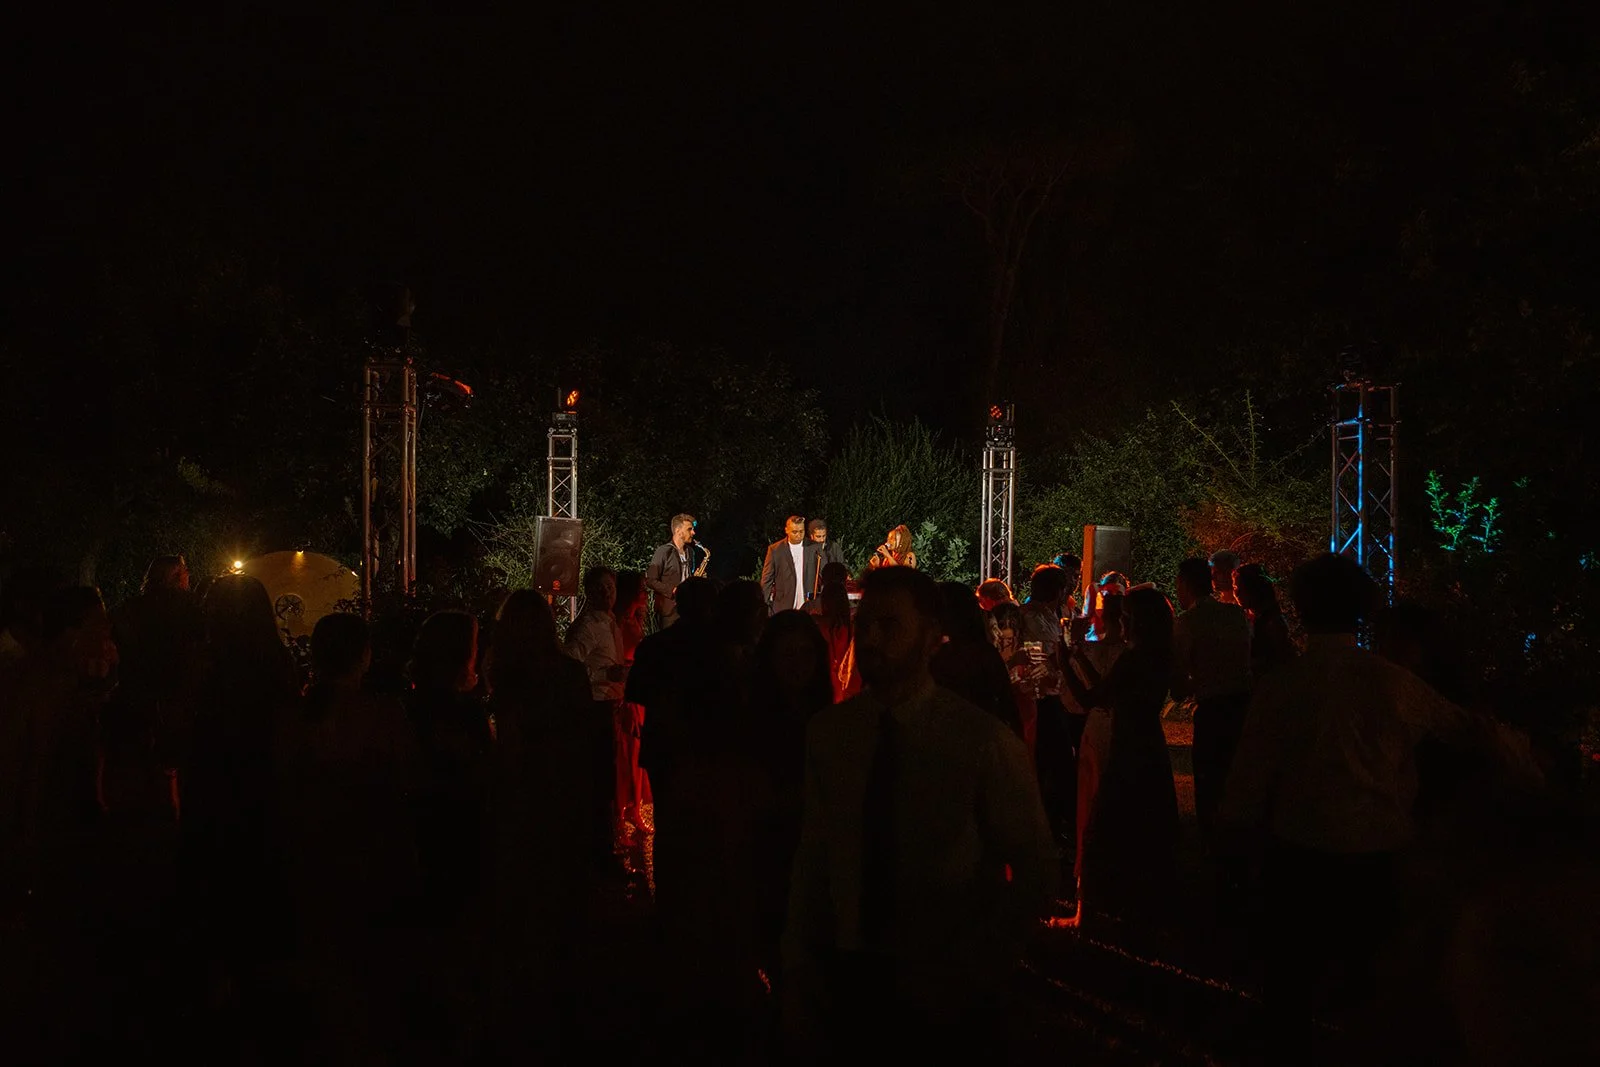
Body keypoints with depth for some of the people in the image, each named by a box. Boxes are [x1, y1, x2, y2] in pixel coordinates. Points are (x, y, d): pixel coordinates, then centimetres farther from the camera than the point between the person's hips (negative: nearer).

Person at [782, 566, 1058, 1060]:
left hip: (944, 998, -2)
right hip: (849, 981, 3)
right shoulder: (828, 732, -2)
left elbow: (1036, 873, -5)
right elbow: (812, 862, 2)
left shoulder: (984, 741, -11)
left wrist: (973, 971, -10)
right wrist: (799, 977, -1)